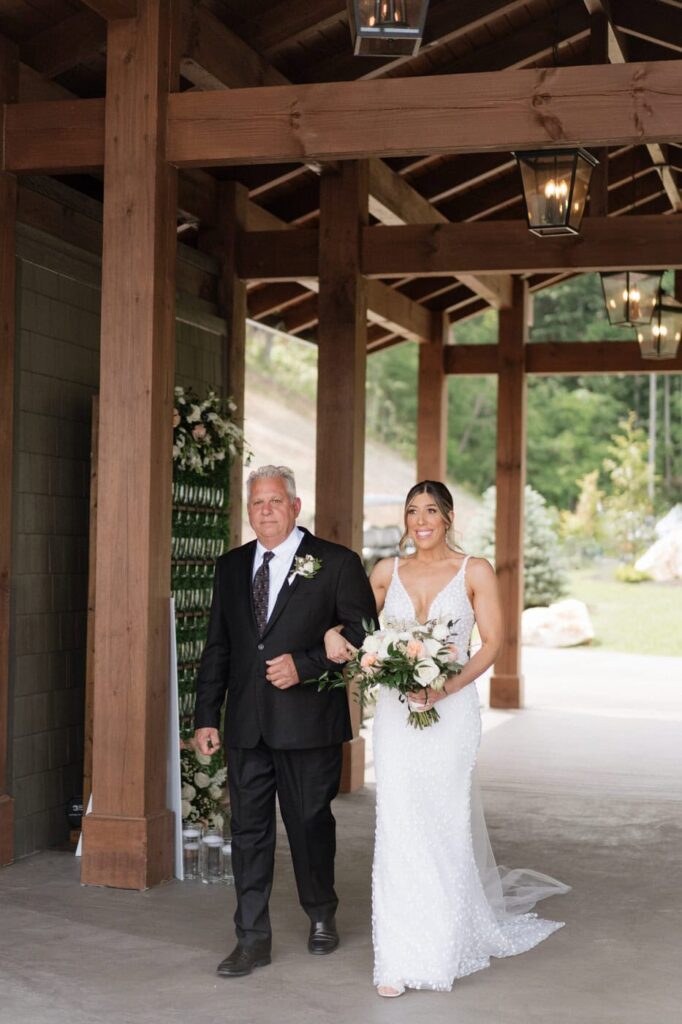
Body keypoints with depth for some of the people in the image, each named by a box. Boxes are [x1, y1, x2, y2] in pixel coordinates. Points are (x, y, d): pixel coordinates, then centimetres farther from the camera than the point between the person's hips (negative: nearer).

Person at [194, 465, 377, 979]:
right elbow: (217, 647, 12)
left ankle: (322, 916, 33)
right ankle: (253, 939, 13)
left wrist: (304, 665, -17)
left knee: (311, 825, 10)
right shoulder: (231, 566, 10)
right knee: (249, 830, 5)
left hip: (308, 722, -3)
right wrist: (207, 717, 7)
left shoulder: (336, 563, -3)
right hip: (247, 724, 4)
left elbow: (363, 634, -7)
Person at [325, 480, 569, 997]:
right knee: (399, 826, -2)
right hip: (395, 711, 2)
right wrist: (335, 634, -3)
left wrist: (447, 688, -17)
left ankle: (446, 949, 21)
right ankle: (402, 958, 4)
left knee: (445, 824, 3)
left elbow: (492, 642, -4)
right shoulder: (387, 572, 8)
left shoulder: (475, 572, -1)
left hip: (451, 710, -2)